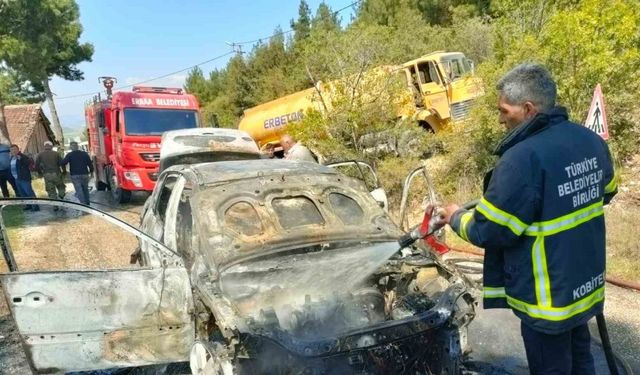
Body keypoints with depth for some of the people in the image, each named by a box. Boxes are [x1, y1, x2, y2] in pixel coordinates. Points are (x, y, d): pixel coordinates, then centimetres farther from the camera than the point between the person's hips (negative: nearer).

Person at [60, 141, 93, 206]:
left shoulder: (69, 155, -3)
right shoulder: (84, 154, 5)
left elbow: (62, 163, -14)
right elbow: (90, 164, 3)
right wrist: (91, 171, 17)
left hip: (75, 175, -3)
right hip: (84, 174, 3)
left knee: (79, 191, -5)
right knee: (85, 189, 15)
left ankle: (83, 204, -15)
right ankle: (87, 203, 21)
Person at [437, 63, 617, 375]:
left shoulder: (523, 158, -28)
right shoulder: (591, 140, -2)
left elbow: (488, 231, -23)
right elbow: (606, 192, 17)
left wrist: (456, 217, -4)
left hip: (547, 297, -8)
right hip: (585, 282, 8)